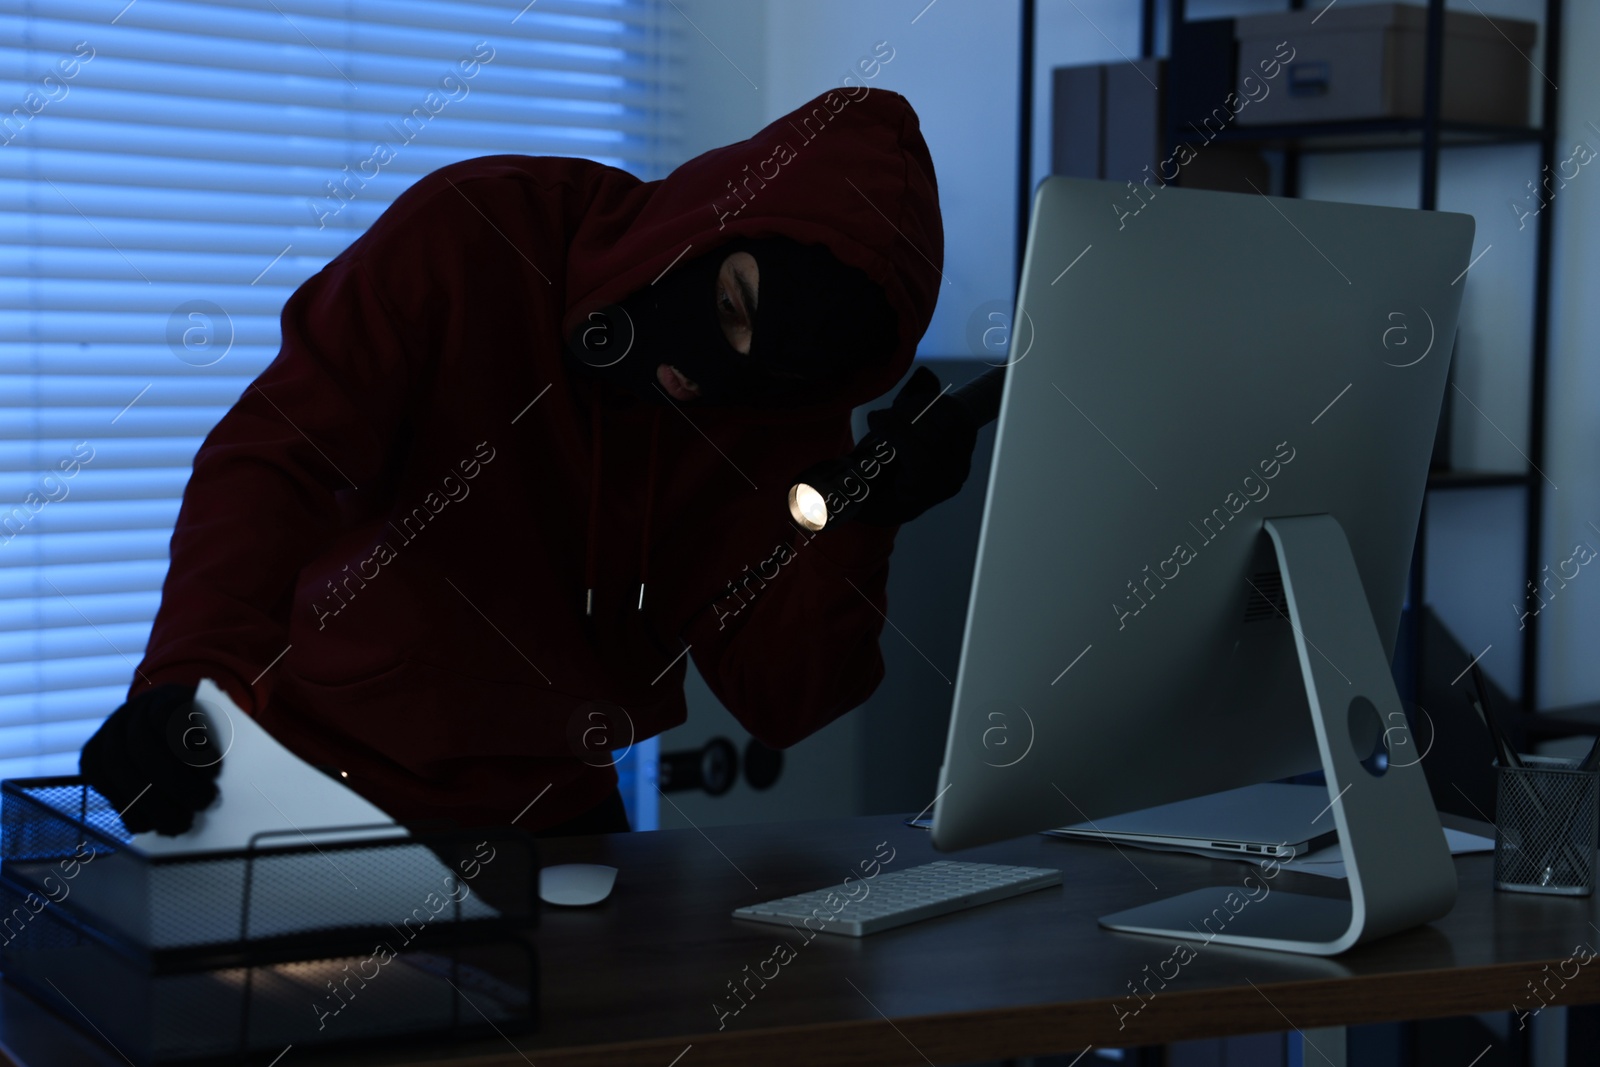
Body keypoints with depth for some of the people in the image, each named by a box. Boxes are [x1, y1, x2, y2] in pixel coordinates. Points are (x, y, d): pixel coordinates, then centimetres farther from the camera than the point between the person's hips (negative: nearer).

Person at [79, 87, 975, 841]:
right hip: (314, 782, -4)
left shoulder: (790, 408, -5)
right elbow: (268, 463, -22)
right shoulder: (471, 235, -16)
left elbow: (776, 704, -7)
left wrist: (859, 528, -23)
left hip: (549, 813, 5)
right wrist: (194, 676, -39)